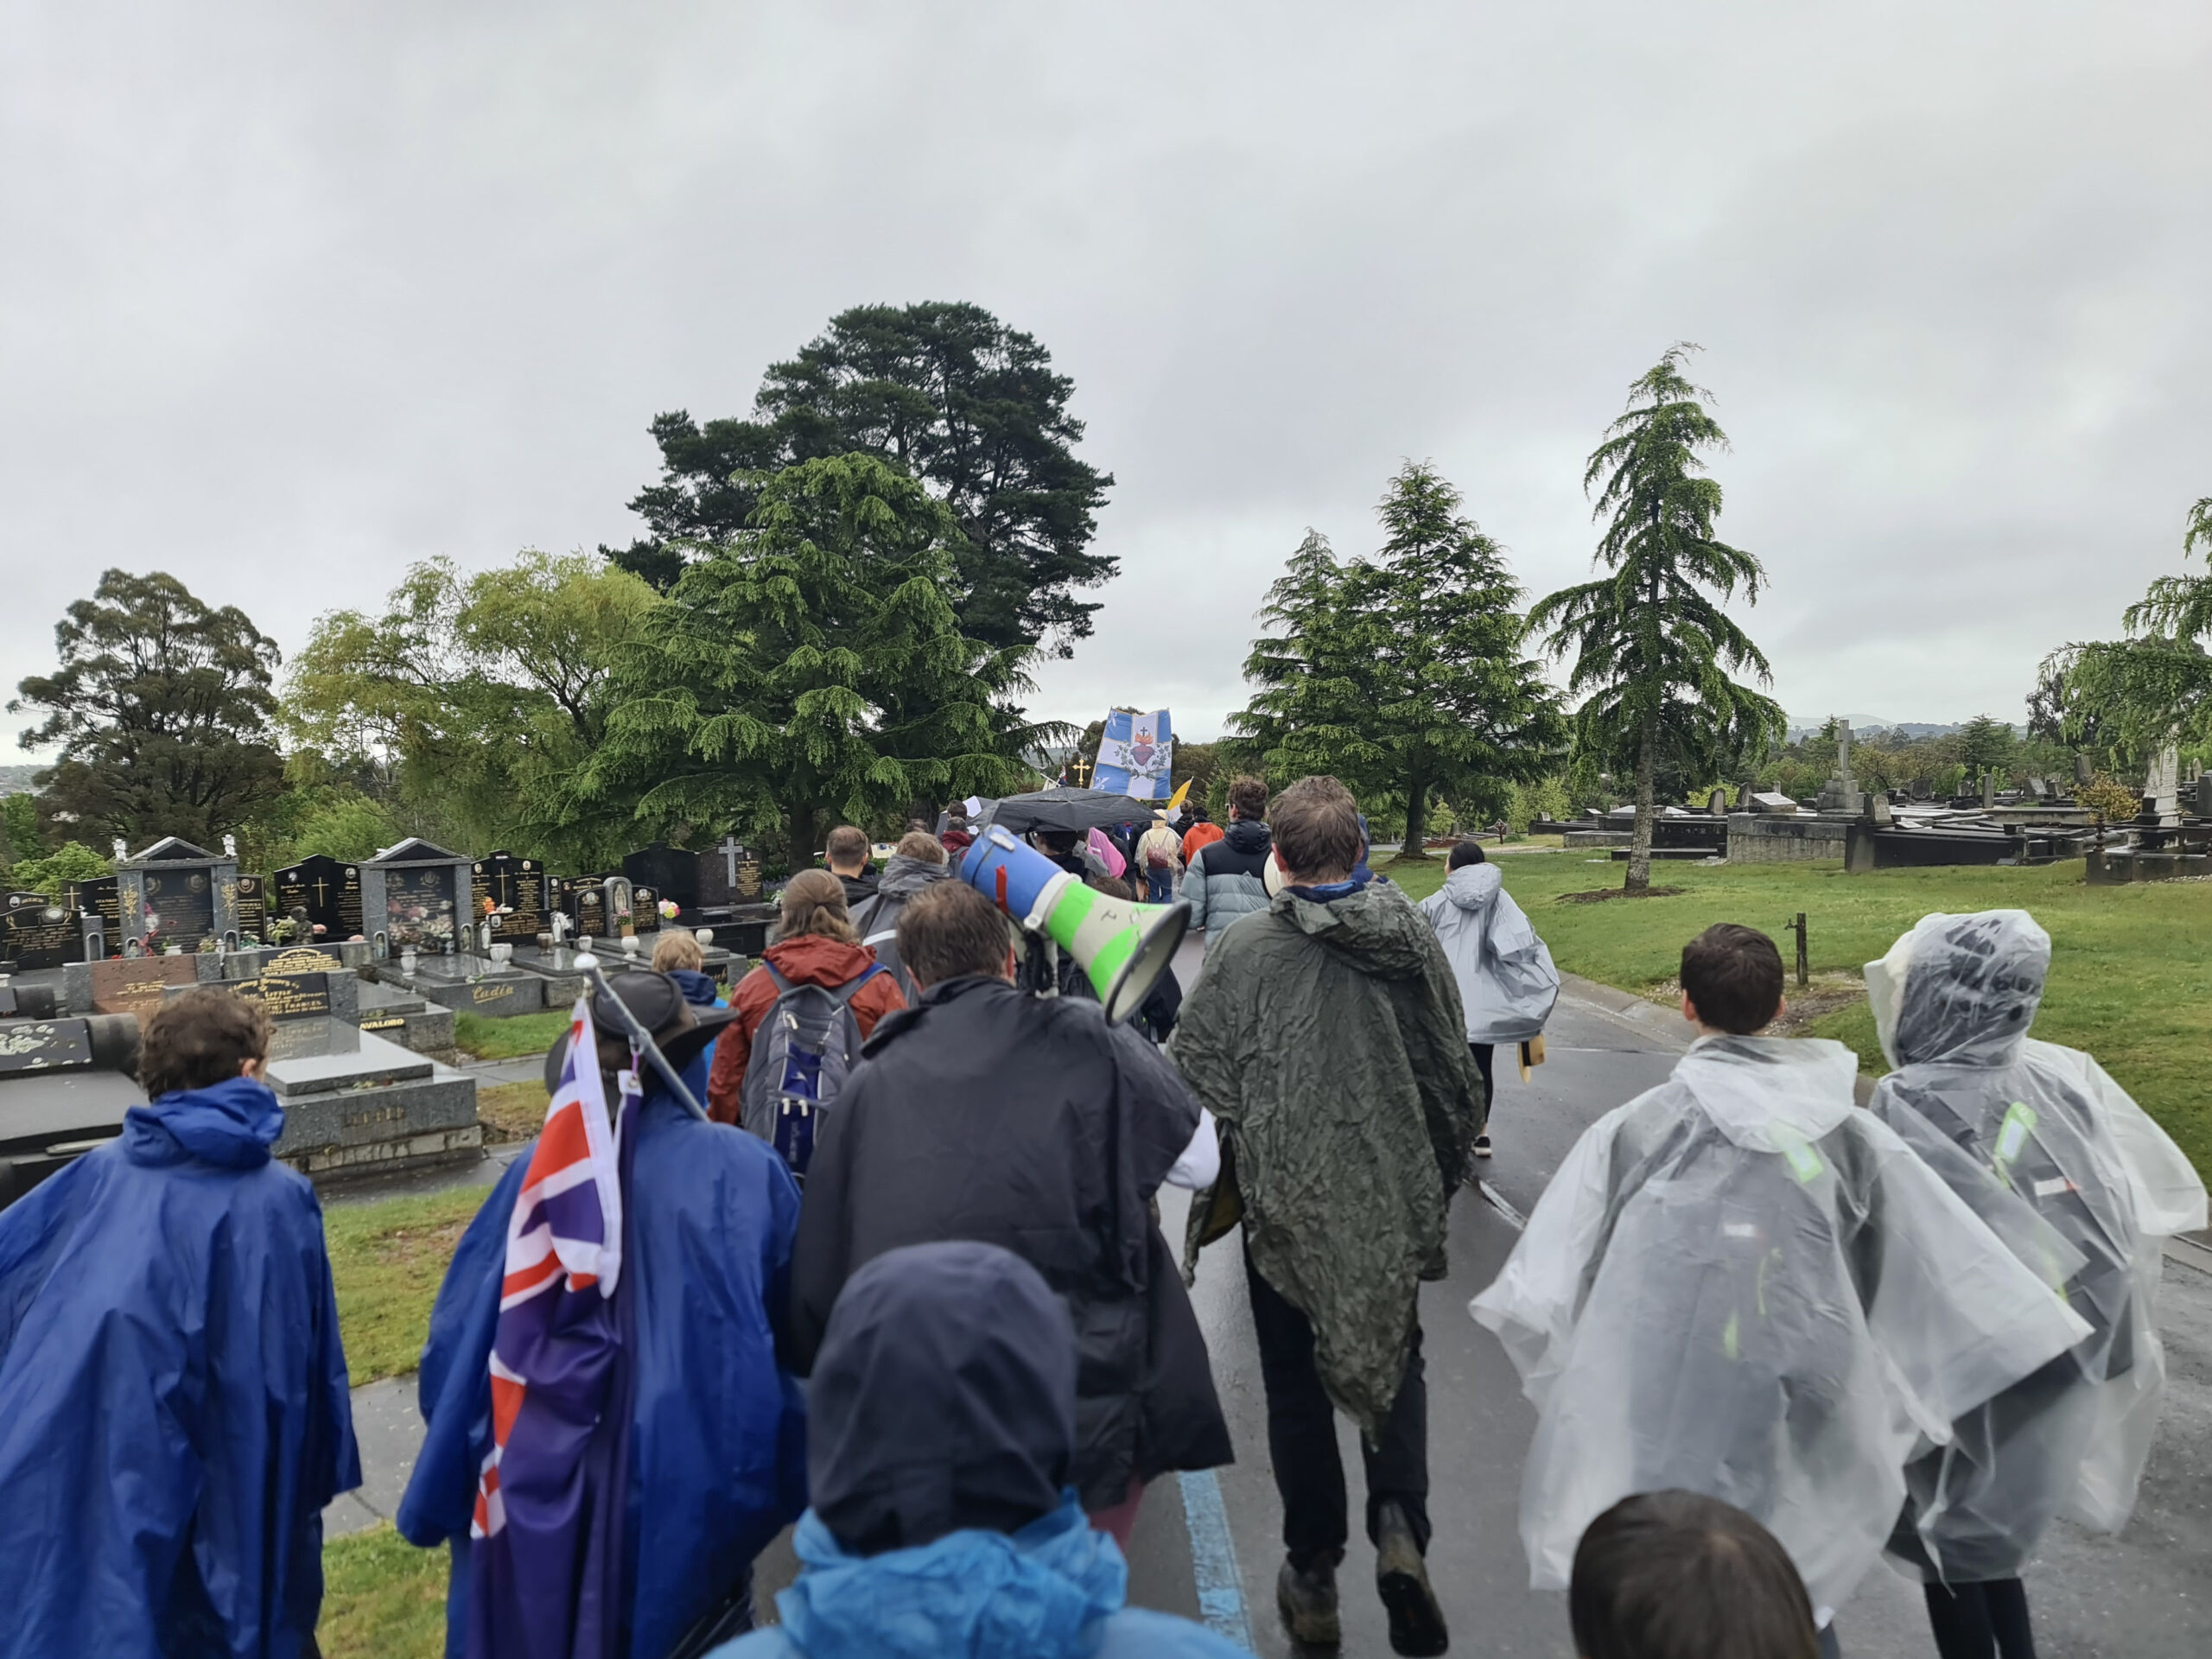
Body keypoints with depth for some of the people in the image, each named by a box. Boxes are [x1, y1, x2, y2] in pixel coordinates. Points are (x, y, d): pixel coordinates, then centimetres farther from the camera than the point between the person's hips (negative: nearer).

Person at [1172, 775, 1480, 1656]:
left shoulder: (1244, 947, -15)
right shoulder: (1413, 938, -4)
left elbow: (1196, 1072, -12)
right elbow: (1457, 1075, 3)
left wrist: (1225, 1177, 6)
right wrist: (1437, 1177, 17)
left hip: (1285, 1200, -2)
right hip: (1392, 1200, 3)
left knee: (1297, 1385, 14)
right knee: (1396, 1357, 22)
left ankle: (1312, 1577, 26)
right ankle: (1400, 1524, 5)